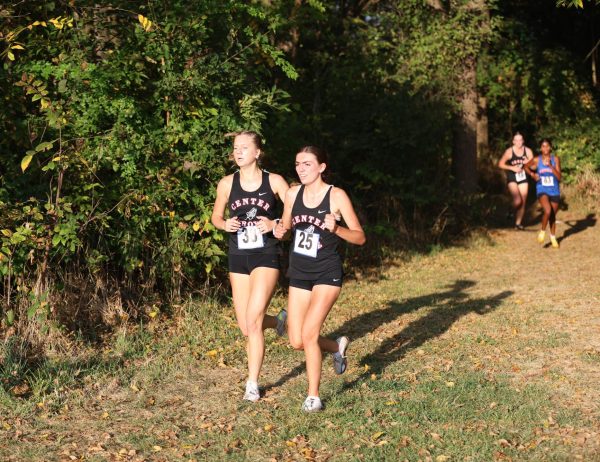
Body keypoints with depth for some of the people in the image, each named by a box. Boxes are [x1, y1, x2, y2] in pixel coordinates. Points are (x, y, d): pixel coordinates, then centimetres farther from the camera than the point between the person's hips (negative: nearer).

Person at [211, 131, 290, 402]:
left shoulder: (274, 182, -5)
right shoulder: (227, 184, 1)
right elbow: (216, 217, 14)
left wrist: (276, 224, -17)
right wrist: (225, 224, -8)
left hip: (266, 256, -4)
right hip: (238, 257, 4)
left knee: (253, 322, -15)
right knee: (246, 328, 8)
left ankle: (252, 384, -1)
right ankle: (279, 320, 43)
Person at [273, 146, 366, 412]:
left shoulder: (337, 196, -11)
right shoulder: (293, 194, 1)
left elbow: (360, 238, -10)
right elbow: (286, 228, 16)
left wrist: (336, 229, -28)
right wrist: (279, 231, -8)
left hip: (327, 273, -5)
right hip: (299, 273, 5)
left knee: (309, 333, -18)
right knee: (297, 342, 4)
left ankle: (313, 396, 0)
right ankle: (337, 347, 36)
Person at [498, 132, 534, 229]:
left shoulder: (527, 151, -2)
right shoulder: (509, 151, -10)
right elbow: (500, 164, -7)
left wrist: (528, 162, -20)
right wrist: (512, 168, -17)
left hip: (523, 179, 4)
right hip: (512, 180, -4)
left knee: (523, 203, 6)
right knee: (518, 201, -20)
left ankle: (518, 223, 20)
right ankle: (512, 213, 12)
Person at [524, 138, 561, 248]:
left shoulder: (555, 159, -6)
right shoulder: (536, 160, -4)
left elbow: (559, 177, -12)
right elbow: (526, 166, 16)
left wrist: (550, 166, -21)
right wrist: (532, 174, -1)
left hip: (554, 191, 2)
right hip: (542, 190, -2)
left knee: (553, 215, 13)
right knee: (548, 211, -26)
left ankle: (553, 237, 37)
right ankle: (542, 231, -1)